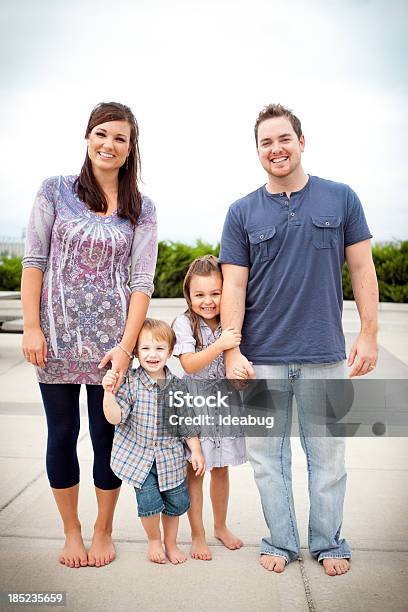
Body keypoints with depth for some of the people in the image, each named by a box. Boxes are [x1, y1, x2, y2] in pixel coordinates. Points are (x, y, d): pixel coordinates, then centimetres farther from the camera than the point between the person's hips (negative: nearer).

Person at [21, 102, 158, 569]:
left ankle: (103, 530, 28)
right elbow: (33, 261, 0)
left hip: (110, 337, 0)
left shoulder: (141, 209, 4)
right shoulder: (55, 190, 2)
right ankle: (71, 532, 28)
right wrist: (31, 327, -7)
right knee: (62, 432, 9)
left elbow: (141, 281, -1)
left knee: (106, 433, 6)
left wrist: (127, 345, -10)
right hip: (57, 335, 0)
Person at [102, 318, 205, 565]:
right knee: (149, 501, -7)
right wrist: (108, 392, -34)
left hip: (171, 457, 3)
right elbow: (115, 417, -19)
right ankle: (154, 540, 25)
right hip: (139, 455, -2)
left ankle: (171, 542, 37)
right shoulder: (130, 383, -13)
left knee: (177, 502, 10)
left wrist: (197, 451, 2)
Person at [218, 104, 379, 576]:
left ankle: (328, 543, 30)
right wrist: (232, 352, -7)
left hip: (325, 354, 0)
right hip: (262, 357, 1)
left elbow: (362, 270, 4)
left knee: (327, 455, 11)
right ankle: (281, 541, 27)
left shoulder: (341, 199, 4)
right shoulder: (242, 213, 4)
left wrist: (369, 334, -2)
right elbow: (233, 285, 0)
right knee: (267, 455, 9)